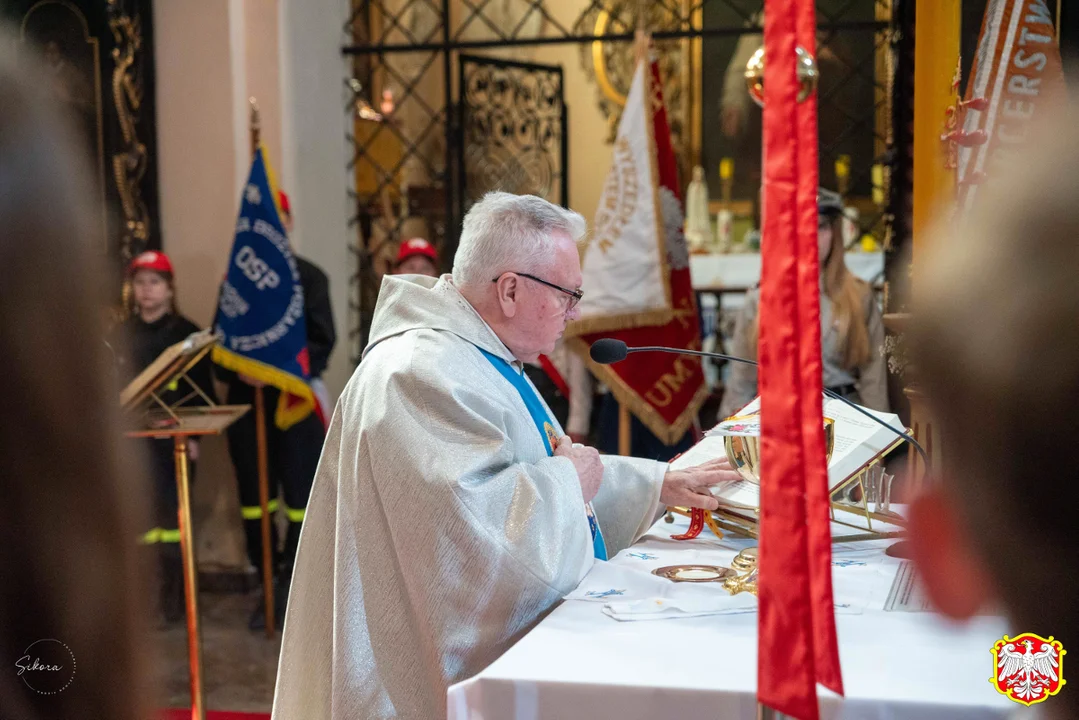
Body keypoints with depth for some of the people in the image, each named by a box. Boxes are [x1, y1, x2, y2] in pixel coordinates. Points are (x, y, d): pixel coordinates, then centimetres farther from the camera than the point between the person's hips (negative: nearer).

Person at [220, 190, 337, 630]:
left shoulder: (309, 276, 1)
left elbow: (322, 340, -5)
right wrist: (239, 371, -13)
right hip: (247, 401, 3)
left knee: (301, 495, 0)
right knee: (253, 497, 6)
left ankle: (293, 588, 10)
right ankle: (268, 584, 17)